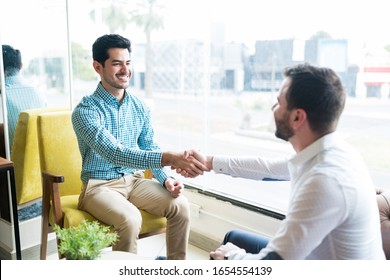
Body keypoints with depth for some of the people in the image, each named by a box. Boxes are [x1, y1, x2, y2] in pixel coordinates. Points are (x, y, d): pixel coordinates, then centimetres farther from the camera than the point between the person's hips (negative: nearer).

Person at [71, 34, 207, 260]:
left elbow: (150, 149, 9)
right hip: (100, 185, -5)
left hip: (134, 180, 5)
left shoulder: (139, 106, 2)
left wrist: (166, 178, -11)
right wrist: (168, 158, -45)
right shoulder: (85, 110, -18)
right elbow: (114, 153, -32)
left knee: (180, 205, -16)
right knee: (130, 219, -33)